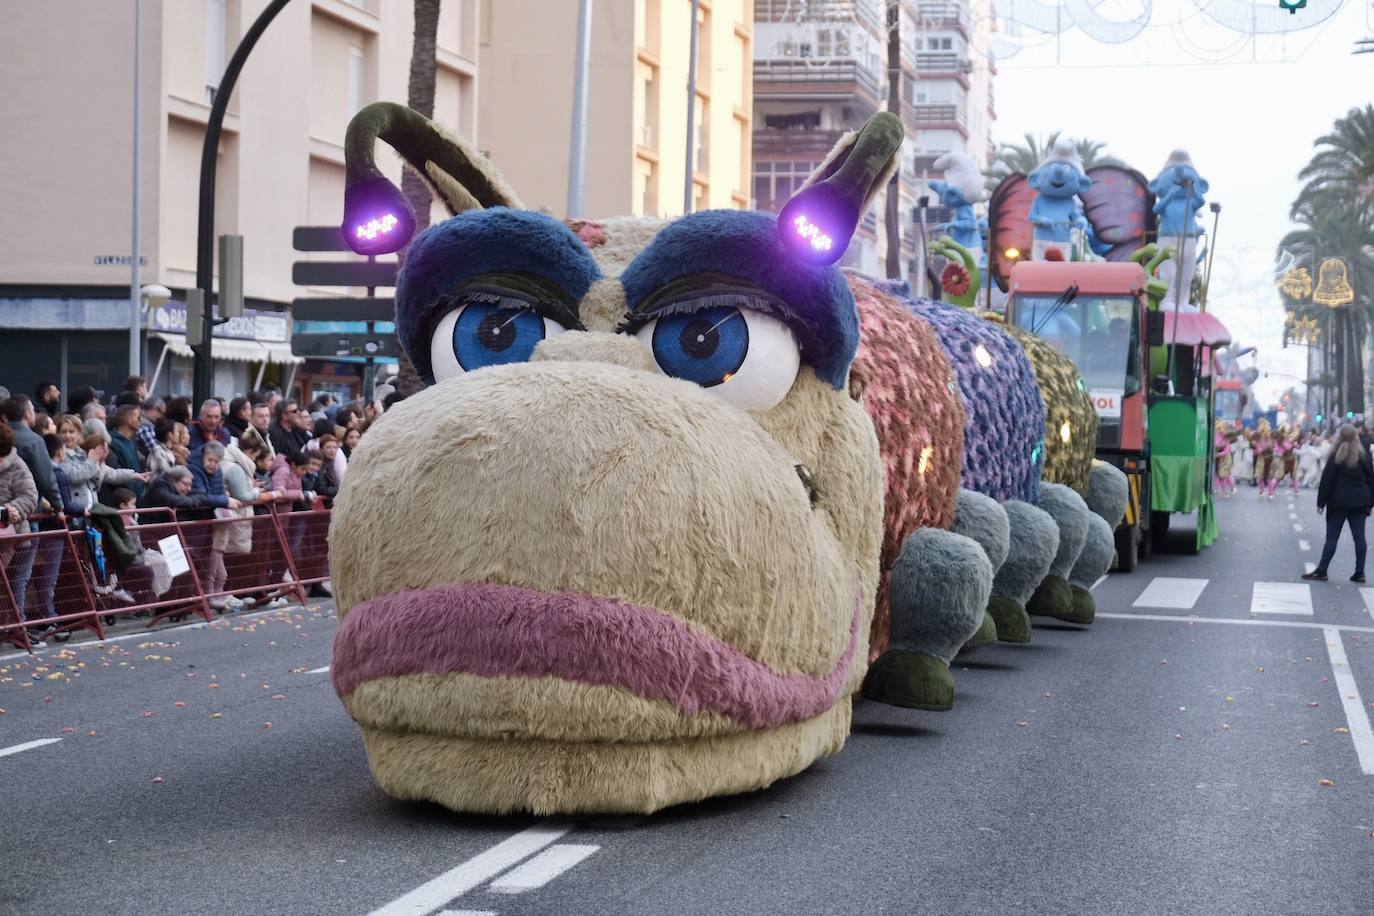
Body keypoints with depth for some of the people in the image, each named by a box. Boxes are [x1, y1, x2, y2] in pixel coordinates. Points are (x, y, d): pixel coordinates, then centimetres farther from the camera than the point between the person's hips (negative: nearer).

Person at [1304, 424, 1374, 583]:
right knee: (1359, 537, 5)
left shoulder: (1336, 456, -6)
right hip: (1359, 502, 3)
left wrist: (1321, 502, -3)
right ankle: (1359, 572, 5)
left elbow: (1327, 480, -7)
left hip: (1339, 501, -2)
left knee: (1332, 536, 1)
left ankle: (1321, 571, 1)